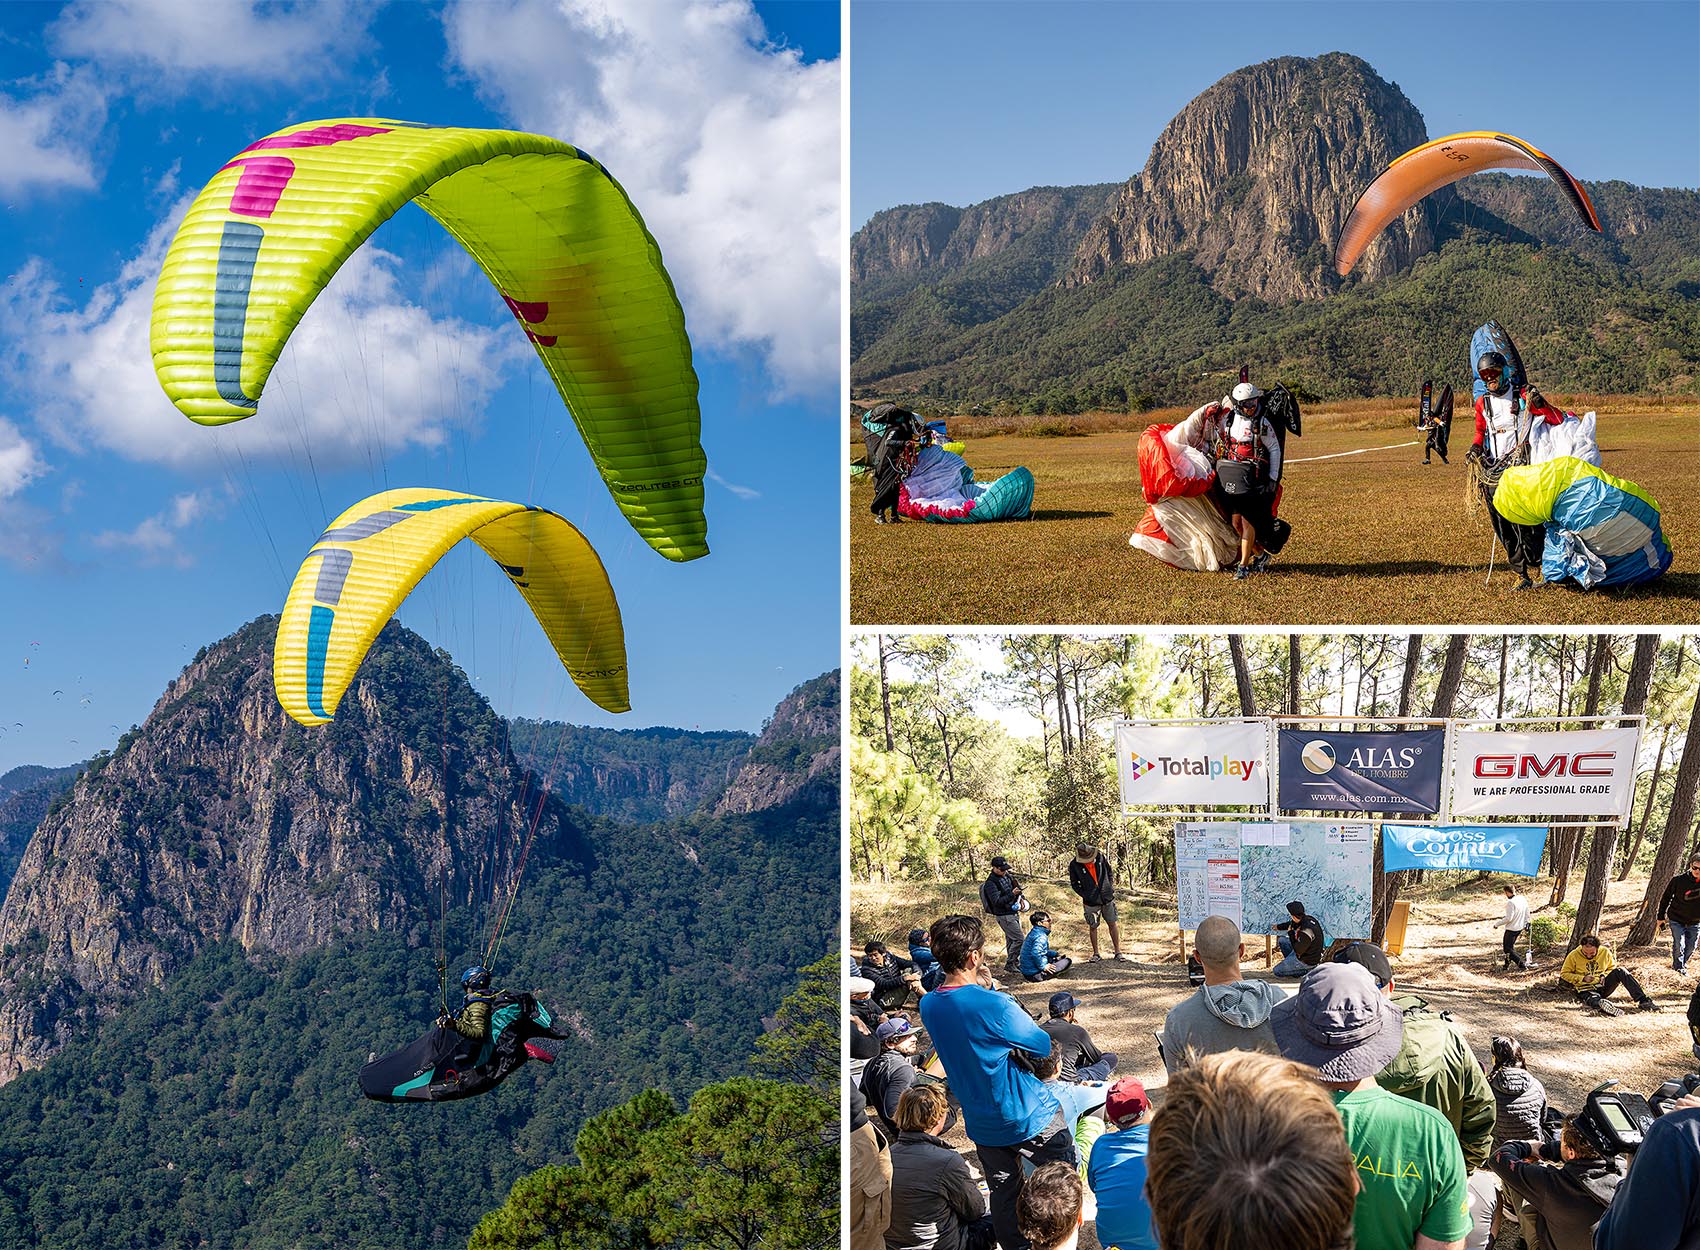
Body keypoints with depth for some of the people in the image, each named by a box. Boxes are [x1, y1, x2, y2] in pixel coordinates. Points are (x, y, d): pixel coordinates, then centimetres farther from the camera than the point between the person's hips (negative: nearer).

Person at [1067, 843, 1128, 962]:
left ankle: (1118, 953, 10)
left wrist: (1110, 888, 4)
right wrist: (1085, 895, -8)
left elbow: (1109, 872, 10)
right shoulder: (1074, 865, -10)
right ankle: (1096, 954, 19)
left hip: (1107, 898, 1)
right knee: (1093, 927, 6)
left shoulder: (1101, 857, -6)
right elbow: (1074, 883, 1)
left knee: (1112, 924, 4)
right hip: (1091, 902, -1)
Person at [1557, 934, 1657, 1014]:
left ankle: (1643, 1000, -31)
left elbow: (1612, 967, 19)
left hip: (1603, 986, 4)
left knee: (1620, 971, -21)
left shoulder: (1605, 952, 1)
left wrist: (1604, 975, -4)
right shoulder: (1573, 956, -7)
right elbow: (1564, 974, 0)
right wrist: (1583, 978, -13)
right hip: (1586, 989, -4)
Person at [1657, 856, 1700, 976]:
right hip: (1677, 920, -2)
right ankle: (1679, 967, 17)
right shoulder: (1678, 880, -16)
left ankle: (1683, 963, 37)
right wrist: (1661, 917, 0)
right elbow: (1666, 897, -4)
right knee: (1679, 945, -5)